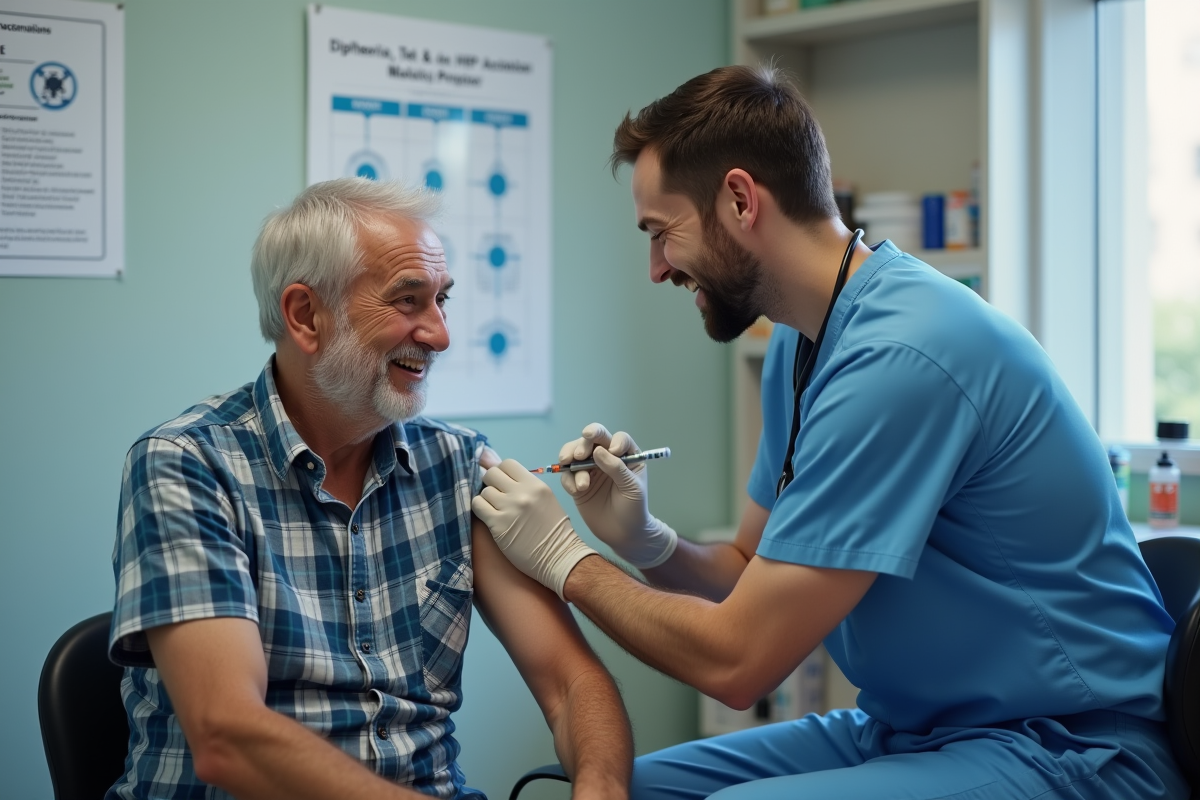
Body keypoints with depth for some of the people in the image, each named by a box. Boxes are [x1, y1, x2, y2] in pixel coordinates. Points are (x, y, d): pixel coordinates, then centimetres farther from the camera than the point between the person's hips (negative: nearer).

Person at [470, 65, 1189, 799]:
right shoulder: (800, 343, 6)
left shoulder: (899, 356, -24)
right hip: (910, 729, 9)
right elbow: (754, 574, 13)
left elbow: (738, 661, -21)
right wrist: (647, 543, -6)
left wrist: (567, 560, -8)